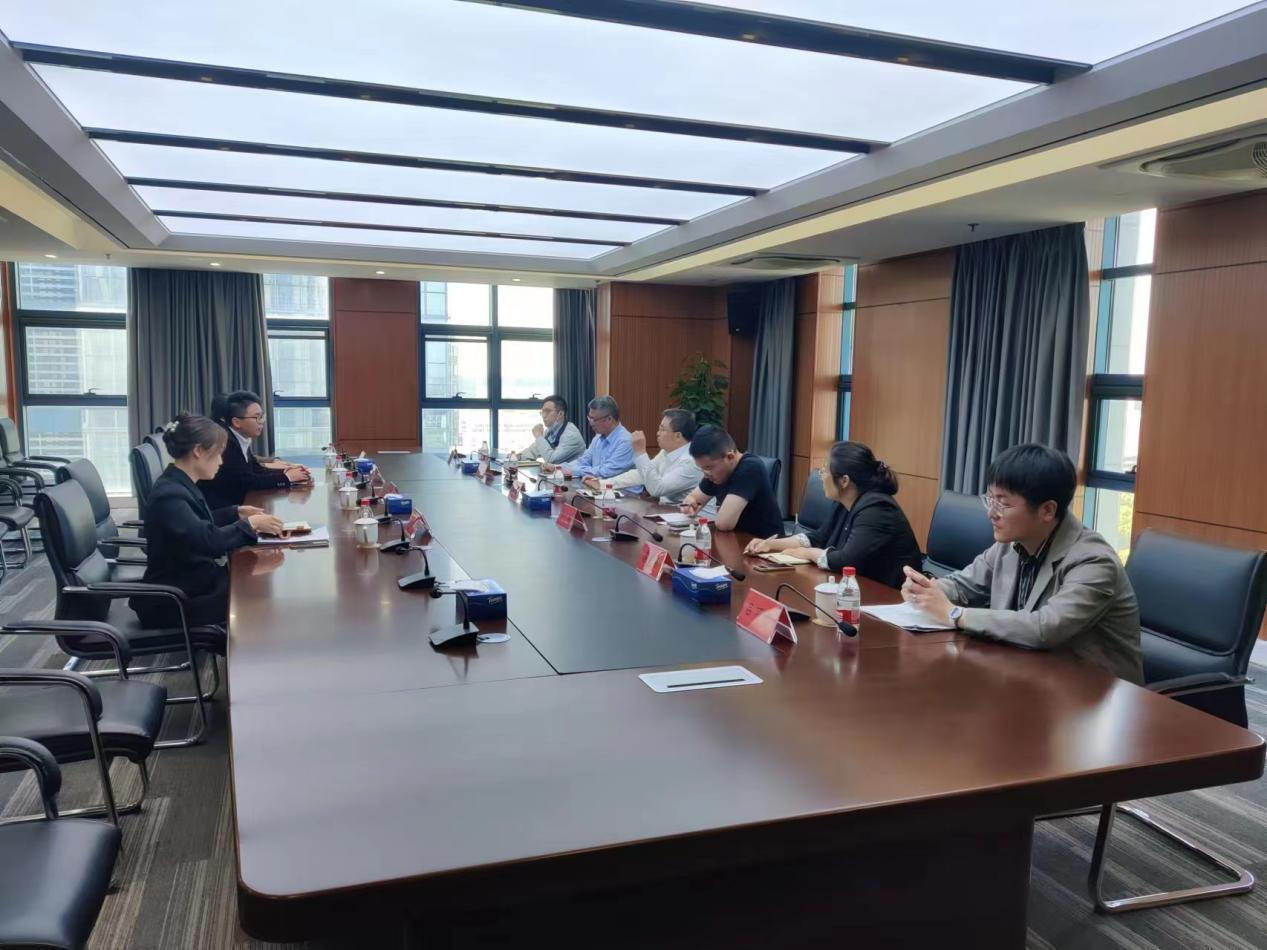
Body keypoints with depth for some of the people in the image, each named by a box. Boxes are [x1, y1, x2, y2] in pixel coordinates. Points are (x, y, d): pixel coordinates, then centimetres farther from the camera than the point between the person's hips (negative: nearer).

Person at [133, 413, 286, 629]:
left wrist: (236, 512, 11)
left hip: (190, 581, 9)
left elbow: (201, 523, 23)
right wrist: (250, 524, -22)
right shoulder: (170, 494, -23)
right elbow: (210, 540, -34)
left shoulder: (179, 484, 6)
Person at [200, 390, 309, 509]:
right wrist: (287, 477, -15)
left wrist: (286, 471, -7)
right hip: (218, 509, -8)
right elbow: (246, 480, -22)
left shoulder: (241, 439, 4)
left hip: (234, 504, 8)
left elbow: (255, 470, 8)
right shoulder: (224, 442, -21)